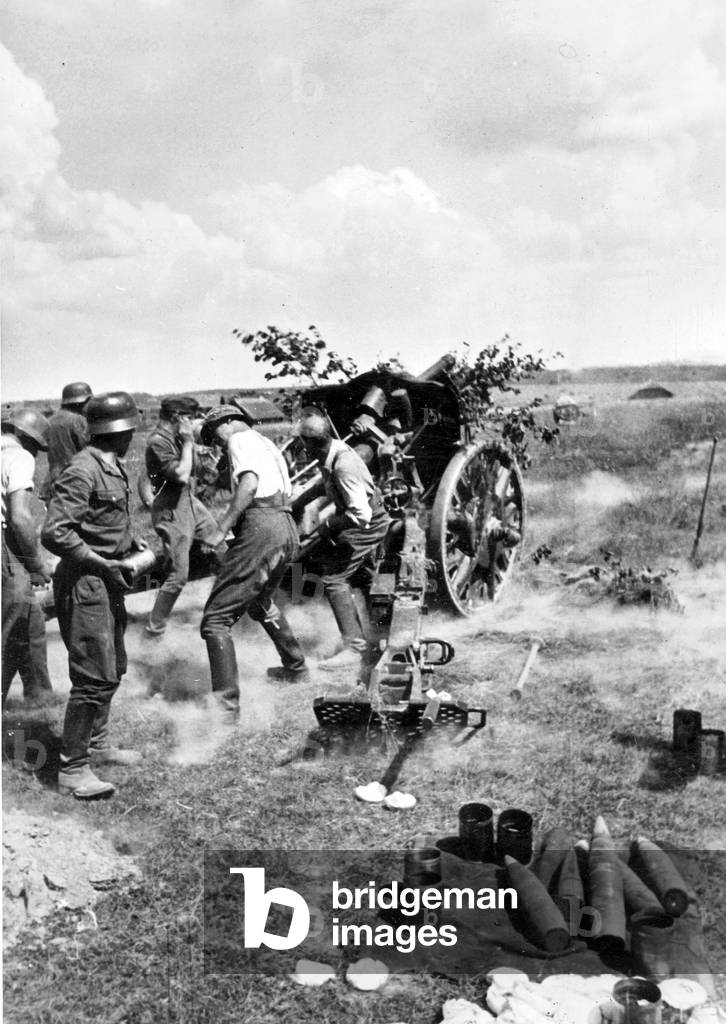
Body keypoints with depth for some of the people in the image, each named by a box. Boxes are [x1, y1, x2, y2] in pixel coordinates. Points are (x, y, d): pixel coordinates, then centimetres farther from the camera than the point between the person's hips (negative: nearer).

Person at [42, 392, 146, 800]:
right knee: (95, 677, -8)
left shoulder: (115, 468, 11)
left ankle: (97, 743, 35)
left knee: (114, 669, 19)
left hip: (108, 582, 10)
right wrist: (101, 563, -21)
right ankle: (73, 768, 2)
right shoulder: (83, 471, -19)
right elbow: (54, 533, -24)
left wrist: (133, 542, 7)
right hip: (85, 583, -10)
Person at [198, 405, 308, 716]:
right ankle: (295, 667, 44)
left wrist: (222, 530, -19)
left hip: (261, 529, -10)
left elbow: (249, 484, -18)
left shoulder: (240, 439, 1)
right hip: (288, 530, 10)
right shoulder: (267, 445, 28)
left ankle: (226, 701, -15)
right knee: (260, 604, 33)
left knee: (216, 619, -8)